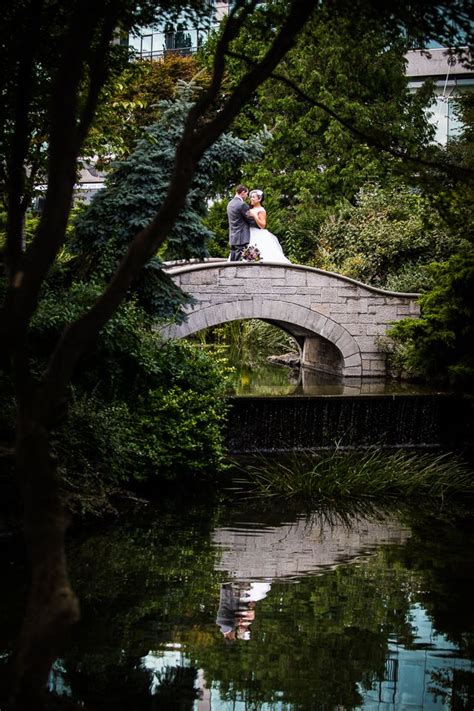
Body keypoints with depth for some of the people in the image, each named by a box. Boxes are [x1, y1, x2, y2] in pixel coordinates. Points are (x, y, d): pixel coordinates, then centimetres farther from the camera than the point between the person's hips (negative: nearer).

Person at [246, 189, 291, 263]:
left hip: (259, 237, -7)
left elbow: (262, 225, -14)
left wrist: (254, 215, -19)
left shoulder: (261, 210, -4)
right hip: (251, 236, 7)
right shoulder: (251, 209, 18)